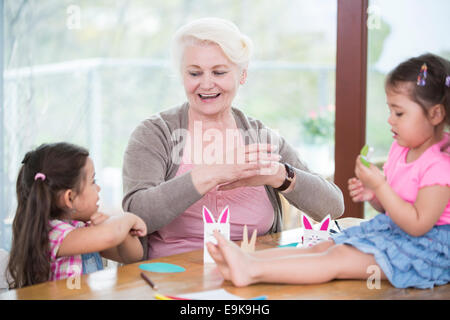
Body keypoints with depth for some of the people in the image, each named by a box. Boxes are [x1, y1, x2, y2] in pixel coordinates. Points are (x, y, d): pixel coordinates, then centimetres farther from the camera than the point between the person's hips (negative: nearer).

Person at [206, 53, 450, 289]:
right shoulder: (400, 149, 10)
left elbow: (418, 224, -26)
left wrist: (379, 186, -24)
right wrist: (372, 195, -3)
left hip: (424, 244, -9)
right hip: (391, 231, 9)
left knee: (339, 258, -22)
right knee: (320, 248, -8)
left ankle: (251, 271, -32)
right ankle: (244, 259, -20)